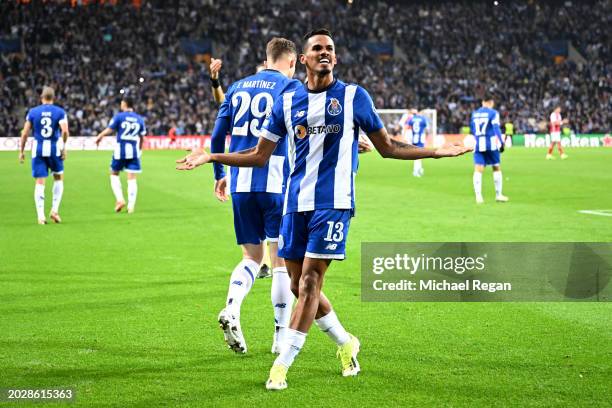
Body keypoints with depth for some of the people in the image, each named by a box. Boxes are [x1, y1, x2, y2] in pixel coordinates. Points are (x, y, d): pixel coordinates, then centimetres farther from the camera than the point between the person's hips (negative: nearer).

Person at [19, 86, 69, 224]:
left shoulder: (33, 112, 3)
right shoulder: (60, 112, 0)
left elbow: (25, 133, 1)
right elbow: (65, 131, -14)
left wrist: (21, 151, 8)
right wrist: (64, 146, 0)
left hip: (38, 149, 1)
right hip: (54, 148, 0)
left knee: (39, 182, 3)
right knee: (58, 178, 19)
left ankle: (40, 215, -2)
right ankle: (55, 210, 9)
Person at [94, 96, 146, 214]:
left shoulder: (119, 116, -4)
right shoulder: (140, 119, 8)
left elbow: (108, 130, -6)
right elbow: (142, 137, 12)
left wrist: (99, 137, 12)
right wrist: (139, 150, 28)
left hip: (120, 150, -3)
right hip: (134, 151, 3)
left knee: (114, 174, 15)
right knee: (132, 179, 3)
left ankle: (120, 199, 0)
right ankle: (131, 206, -1)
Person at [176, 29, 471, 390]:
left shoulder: (354, 96, 4)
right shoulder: (288, 101, 11)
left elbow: (388, 147, 9)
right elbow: (260, 156, 14)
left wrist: (438, 151, -1)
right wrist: (211, 157, 7)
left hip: (333, 202, -4)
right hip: (296, 202, 4)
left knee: (309, 282, -11)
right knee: (300, 285, 6)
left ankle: (282, 366, -7)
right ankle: (346, 344, 28)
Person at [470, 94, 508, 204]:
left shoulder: (474, 113, 12)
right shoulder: (493, 113, -4)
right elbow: (496, 128, -12)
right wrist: (501, 143, -11)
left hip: (478, 145, 3)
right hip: (491, 144, -3)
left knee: (478, 170, -3)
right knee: (497, 168, 12)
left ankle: (478, 195, -17)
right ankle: (498, 195, 15)